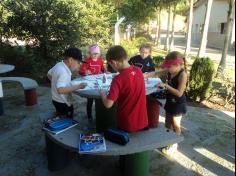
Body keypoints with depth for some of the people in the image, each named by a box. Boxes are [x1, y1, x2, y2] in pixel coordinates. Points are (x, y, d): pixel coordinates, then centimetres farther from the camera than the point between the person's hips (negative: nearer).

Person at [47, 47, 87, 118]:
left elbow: (49, 74, 17)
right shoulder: (63, 72, -30)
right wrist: (78, 86, -37)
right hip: (63, 103, -9)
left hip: (57, 100, 9)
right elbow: (60, 90, -40)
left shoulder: (59, 65, 0)